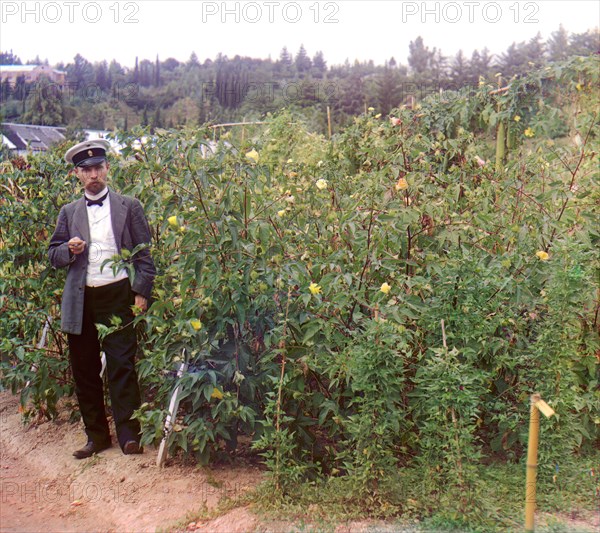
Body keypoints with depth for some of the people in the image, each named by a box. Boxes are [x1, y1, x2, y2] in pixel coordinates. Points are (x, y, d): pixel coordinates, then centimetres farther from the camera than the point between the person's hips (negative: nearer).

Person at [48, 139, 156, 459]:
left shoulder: (129, 207, 4)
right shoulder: (69, 212, 12)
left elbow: (145, 252, 2)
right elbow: (54, 255, 14)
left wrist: (142, 292, -7)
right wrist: (69, 250, -9)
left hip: (118, 296, -3)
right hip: (80, 300, 4)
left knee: (122, 365, -4)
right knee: (84, 369, 8)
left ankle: (128, 434, 4)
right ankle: (96, 435, 20)